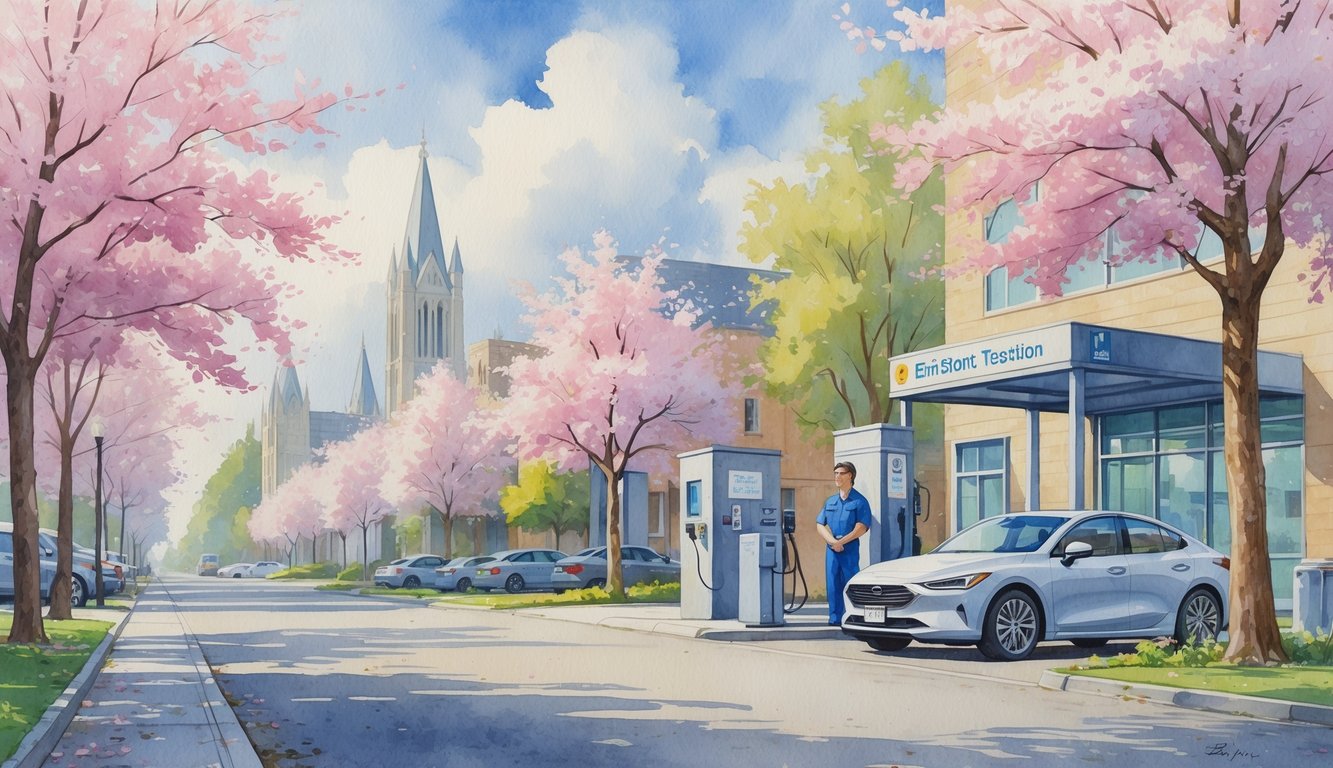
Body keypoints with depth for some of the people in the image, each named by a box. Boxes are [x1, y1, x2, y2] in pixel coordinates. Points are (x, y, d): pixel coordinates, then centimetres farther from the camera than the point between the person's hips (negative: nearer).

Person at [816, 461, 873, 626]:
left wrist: (841, 542, -13)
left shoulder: (859, 501, -2)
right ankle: (835, 618, 8)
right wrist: (832, 541, -8)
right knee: (832, 583, 4)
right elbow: (820, 525, 10)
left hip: (850, 548, -5)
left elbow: (861, 528, -10)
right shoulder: (830, 501, 15)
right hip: (831, 548, 5)